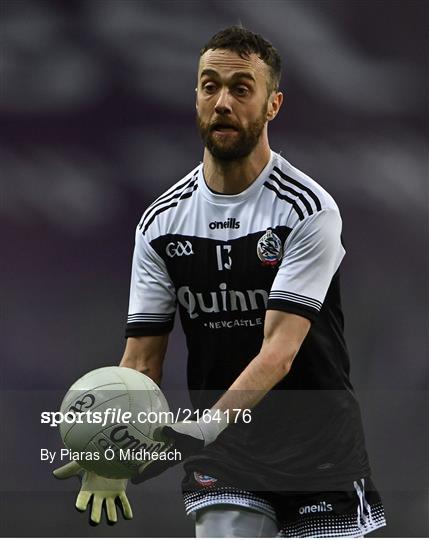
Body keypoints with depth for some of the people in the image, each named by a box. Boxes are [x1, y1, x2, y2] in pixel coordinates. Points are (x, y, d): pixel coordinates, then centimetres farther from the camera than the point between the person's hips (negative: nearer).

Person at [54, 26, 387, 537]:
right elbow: (142, 360, 0)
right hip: (221, 461, 3)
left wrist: (207, 425, -37)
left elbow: (279, 352, -21)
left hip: (317, 451, -3)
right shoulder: (162, 221, 2)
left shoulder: (309, 210, -12)